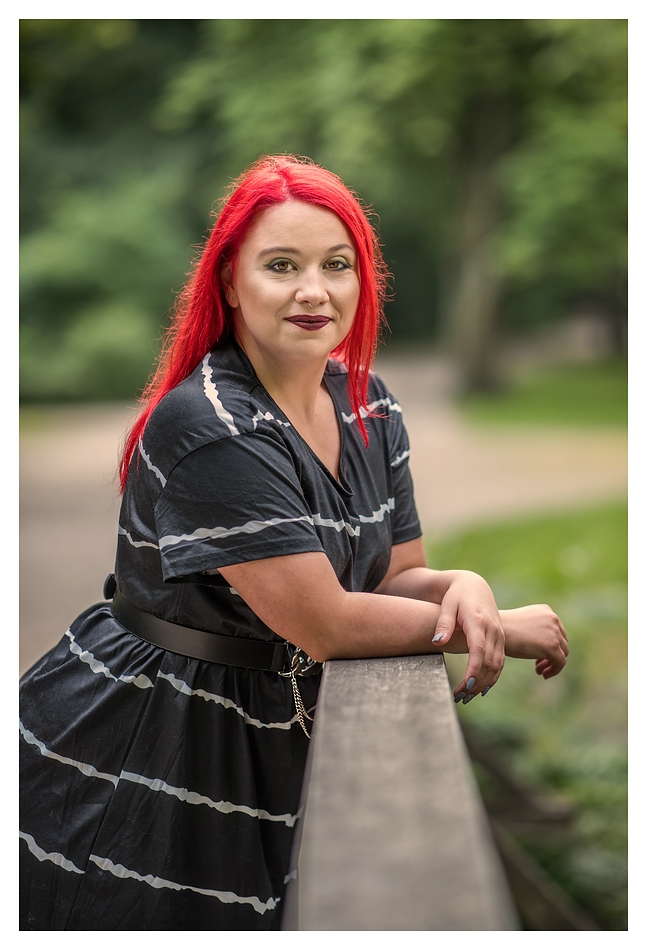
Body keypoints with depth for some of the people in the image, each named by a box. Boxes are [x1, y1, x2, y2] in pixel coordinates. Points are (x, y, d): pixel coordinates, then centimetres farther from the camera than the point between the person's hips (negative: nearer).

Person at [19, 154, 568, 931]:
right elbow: (326, 624, -23)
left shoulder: (368, 405, 2)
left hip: (270, 748, 7)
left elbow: (395, 577, 7)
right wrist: (503, 631, -14)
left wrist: (465, 588, -16)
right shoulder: (206, 428, -24)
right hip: (132, 771, -7)